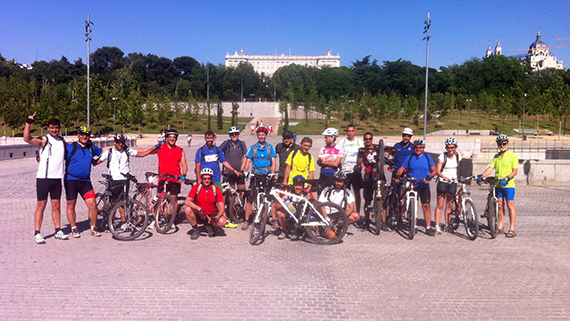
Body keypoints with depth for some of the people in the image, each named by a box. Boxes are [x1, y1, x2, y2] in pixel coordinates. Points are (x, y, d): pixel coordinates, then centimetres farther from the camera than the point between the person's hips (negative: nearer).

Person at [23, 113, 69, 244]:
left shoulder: (62, 141, 13)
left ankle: (58, 231, 17)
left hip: (57, 178, 4)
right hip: (43, 177, -4)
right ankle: (37, 233, 4)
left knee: (56, 205, 9)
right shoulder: (44, 140, -4)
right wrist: (28, 123, -31)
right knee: (41, 205, -2)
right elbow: (27, 139, -21)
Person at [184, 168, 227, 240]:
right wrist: (199, 209, -36)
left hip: (212, 214, 0)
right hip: (199, 214, 1)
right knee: (187, 209, -29)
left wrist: (216, 217, -36)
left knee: (223, 221, -30)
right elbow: (187, 201, -21)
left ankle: (209, 225, 5)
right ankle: (195, 230, -6)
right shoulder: (196, 187, -11)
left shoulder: (217, 190, -12)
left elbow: (221, 208, -17)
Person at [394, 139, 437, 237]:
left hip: (424, 186, 0)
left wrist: (430, 176, -17)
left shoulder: (428, 157, 8)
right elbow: (401, 169, 4)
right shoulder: (409, 158, 7)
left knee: (426, 206, -2)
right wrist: (398, 176, -16)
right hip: (412, 186, 0)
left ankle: (428, 227, 4)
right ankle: (414, 226, 14)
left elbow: (434, 170, 2)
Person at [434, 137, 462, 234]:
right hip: (442, 182, -3)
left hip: (453, 182, 3)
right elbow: (438, 171, -11)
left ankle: (447, 225, 19)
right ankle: (437, 226, 2)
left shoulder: (458, 156, 4)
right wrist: (445, 177, -26)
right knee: (440, 205, -3)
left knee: (449, 205, 9)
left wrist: (458, 178, 7)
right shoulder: (442, 156, -8)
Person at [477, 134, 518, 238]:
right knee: (500, 206, 10)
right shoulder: (496, 156, 13)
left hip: (508, 185, -5)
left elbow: (515, 171, -8)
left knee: (510, 206, -2)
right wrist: (481, 176, -10)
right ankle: (500, 227, 18)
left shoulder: (513, 155, -2)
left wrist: (506, 179, -23)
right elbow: (491, 168, 5)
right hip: (498, 185, 5)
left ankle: (512, 229, 2)